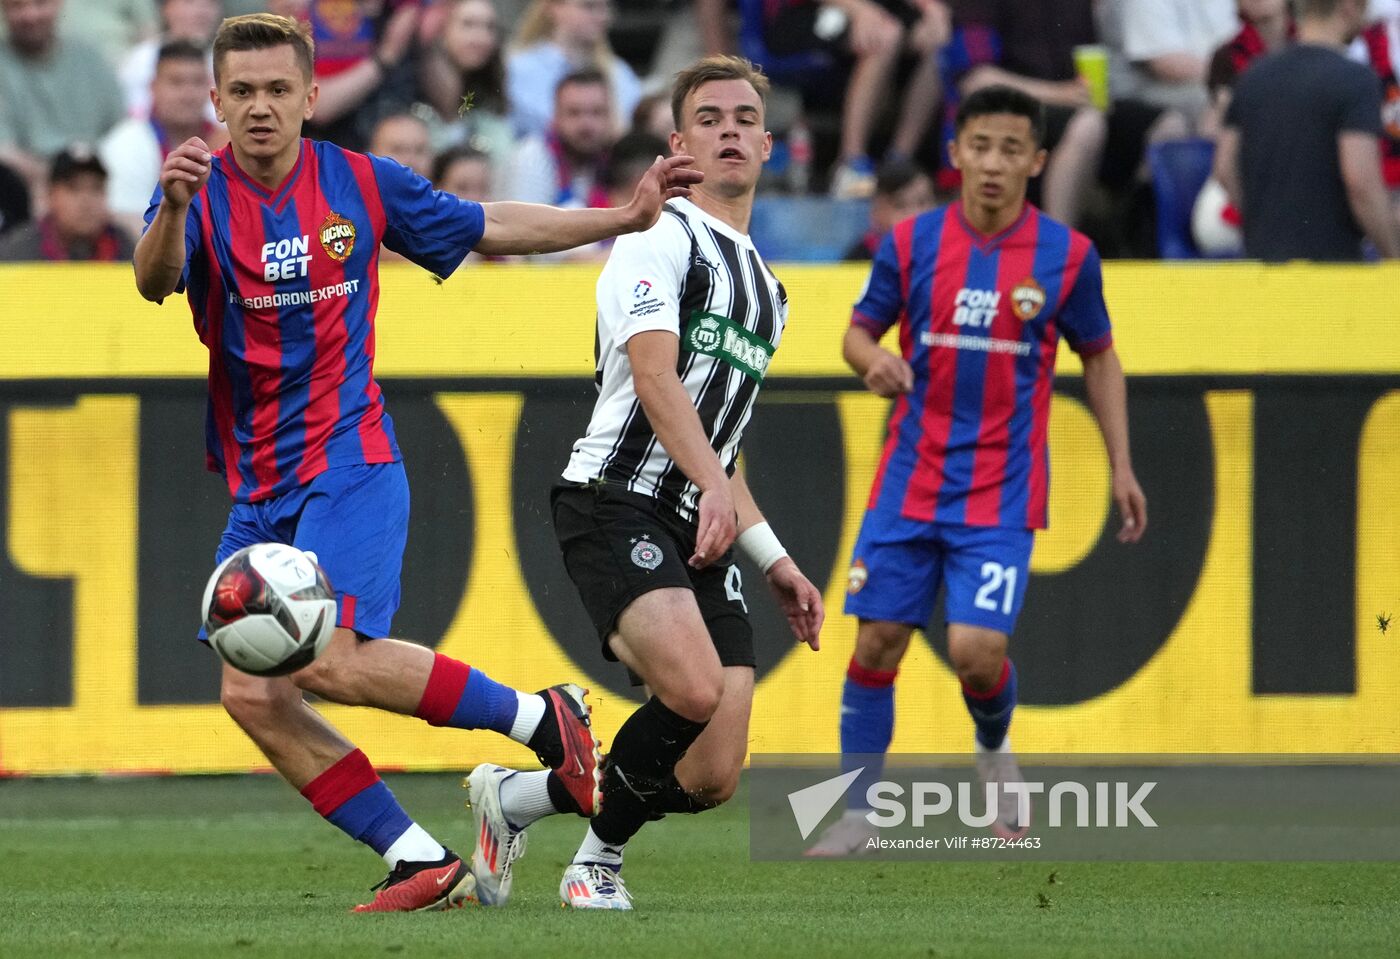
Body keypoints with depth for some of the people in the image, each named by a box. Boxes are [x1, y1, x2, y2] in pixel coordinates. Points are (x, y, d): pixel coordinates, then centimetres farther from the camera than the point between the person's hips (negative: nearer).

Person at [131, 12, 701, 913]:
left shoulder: (361, 185, -2)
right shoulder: (202, 194, -4)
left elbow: (488, 228, 12)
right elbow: (156, 281, -26)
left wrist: (625, 218, 7)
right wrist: (173, 206, -47)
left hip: (348, 464, -3)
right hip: (257, 487, 4)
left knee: (326, 660, -24)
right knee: (250, 695, -5)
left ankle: (542, 718, -7)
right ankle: (423, 862, 2)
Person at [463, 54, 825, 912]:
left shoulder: (766, 288, 26)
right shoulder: (661, 237, -1)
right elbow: (656, 376, -15)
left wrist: (773, 558, 27)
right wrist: (714, 484, -27)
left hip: (700, 532, 8)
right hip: (617, 504, -8)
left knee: (714, 775, -7)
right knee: (695, 688, -31)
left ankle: (515, 798, 16)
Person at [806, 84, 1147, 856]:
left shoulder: (1067, 256, -4)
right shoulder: (911, 242, -3)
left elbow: (1098, 357, 10)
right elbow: (859, 332, 8)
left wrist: (1121, 466, 6)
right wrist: (873, 361, -16)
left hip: (1001, 493, -2)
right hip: (910, 481, 2)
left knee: (975, 649, -14)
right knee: (877, 644, -1)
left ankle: (994, 749, 21)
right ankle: (857, 815, 13)